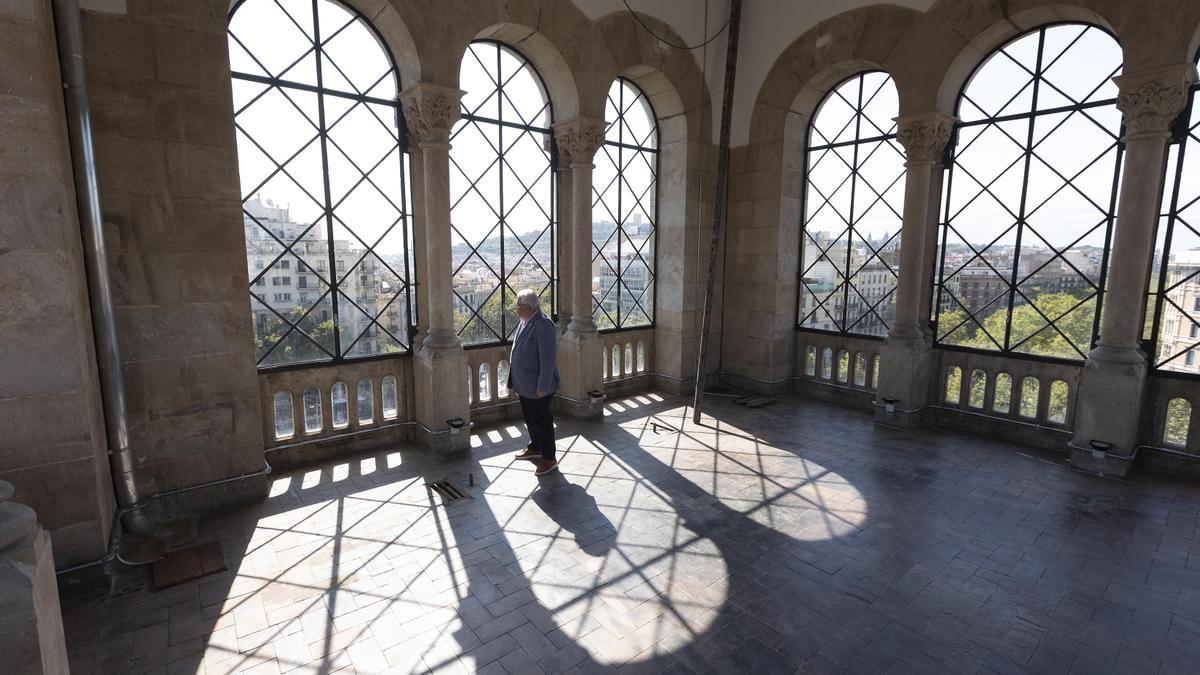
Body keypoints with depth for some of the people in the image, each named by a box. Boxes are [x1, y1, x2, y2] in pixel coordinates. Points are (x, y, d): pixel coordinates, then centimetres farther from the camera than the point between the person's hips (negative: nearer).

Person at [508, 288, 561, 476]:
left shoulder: (544, 326, -23)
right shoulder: (524, 322, 6)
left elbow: (549, 359, -24)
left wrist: (542, 386, -22)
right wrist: (514, 379, 18)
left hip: (538, 386, -9)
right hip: (524, 384, 9)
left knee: (542, 421, 3)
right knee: (530, 418, 22)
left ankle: (549, 458, 17)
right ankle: (535, 447, 42)